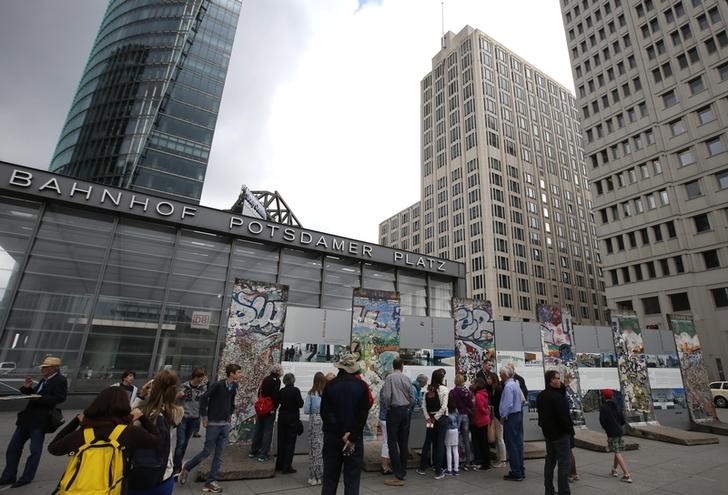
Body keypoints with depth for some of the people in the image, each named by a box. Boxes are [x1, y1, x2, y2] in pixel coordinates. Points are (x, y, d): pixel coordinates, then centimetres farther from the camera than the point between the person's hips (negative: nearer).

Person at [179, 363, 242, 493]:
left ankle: (211, 482, 20)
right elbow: (203, 398, -15)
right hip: (214, 424, -5)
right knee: (207, 451, 5)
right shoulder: (218, 385, -19)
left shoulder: (235, 386, 1)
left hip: (226, 425, 6)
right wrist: (204, 417, -11)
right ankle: (186, 467, 30)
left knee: (219, 455, 8)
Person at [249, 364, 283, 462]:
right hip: (270, 409, -7)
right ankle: (263, 455, 8)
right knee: (267, 431, 4)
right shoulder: (276, 381, -17)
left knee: (258, 429, 18)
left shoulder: (265, 379, 6)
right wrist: (275, 407, -7)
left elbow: (259, 393, 11)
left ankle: (253, 451, 30)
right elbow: (276, 395, -22)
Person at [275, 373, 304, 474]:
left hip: (282, 418, 5)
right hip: (293, 419, -5)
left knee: (281, 441, 17)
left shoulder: (281, 391, -2)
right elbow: (300, 404, -17)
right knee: (290, 443, 5)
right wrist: (301, 400, 3)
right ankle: (286, 467, 8)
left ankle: (279, 465, 28)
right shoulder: (295, 390, -17)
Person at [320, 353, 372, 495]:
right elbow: (363, 414, -10)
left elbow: (325, 413, -8)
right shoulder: (361, 385, -7)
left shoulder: (330, 385, -5)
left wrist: (341, 435, -8)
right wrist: (352, 438, -9)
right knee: (352, 482, 9)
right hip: (355, 438, -1)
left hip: (332, 437, 1)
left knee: (329, 480, 13)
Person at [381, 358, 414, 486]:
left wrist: (386, 408, 0)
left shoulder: (390, 377, -9)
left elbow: (386, 396, -15)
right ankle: (403, 472, 22)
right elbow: (412, 398, 7)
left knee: (392, 443, 0)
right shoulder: (407, 379, 4)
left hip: (394, 411, -5)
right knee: (404, 443, 13)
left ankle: (398, 476, 1)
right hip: (406, 411, 5)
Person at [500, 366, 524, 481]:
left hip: (510, 417, -9)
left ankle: (516, 474, 4)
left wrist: (503, 417, -12)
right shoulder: (516, 384, 9)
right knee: (518, 443, 14)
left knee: (511, 445, -2)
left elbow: (508, 404, -23)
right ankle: (520, 471, 24)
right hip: (519, 415, 9)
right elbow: (521, 400, 17)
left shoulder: (508, 386, -19)